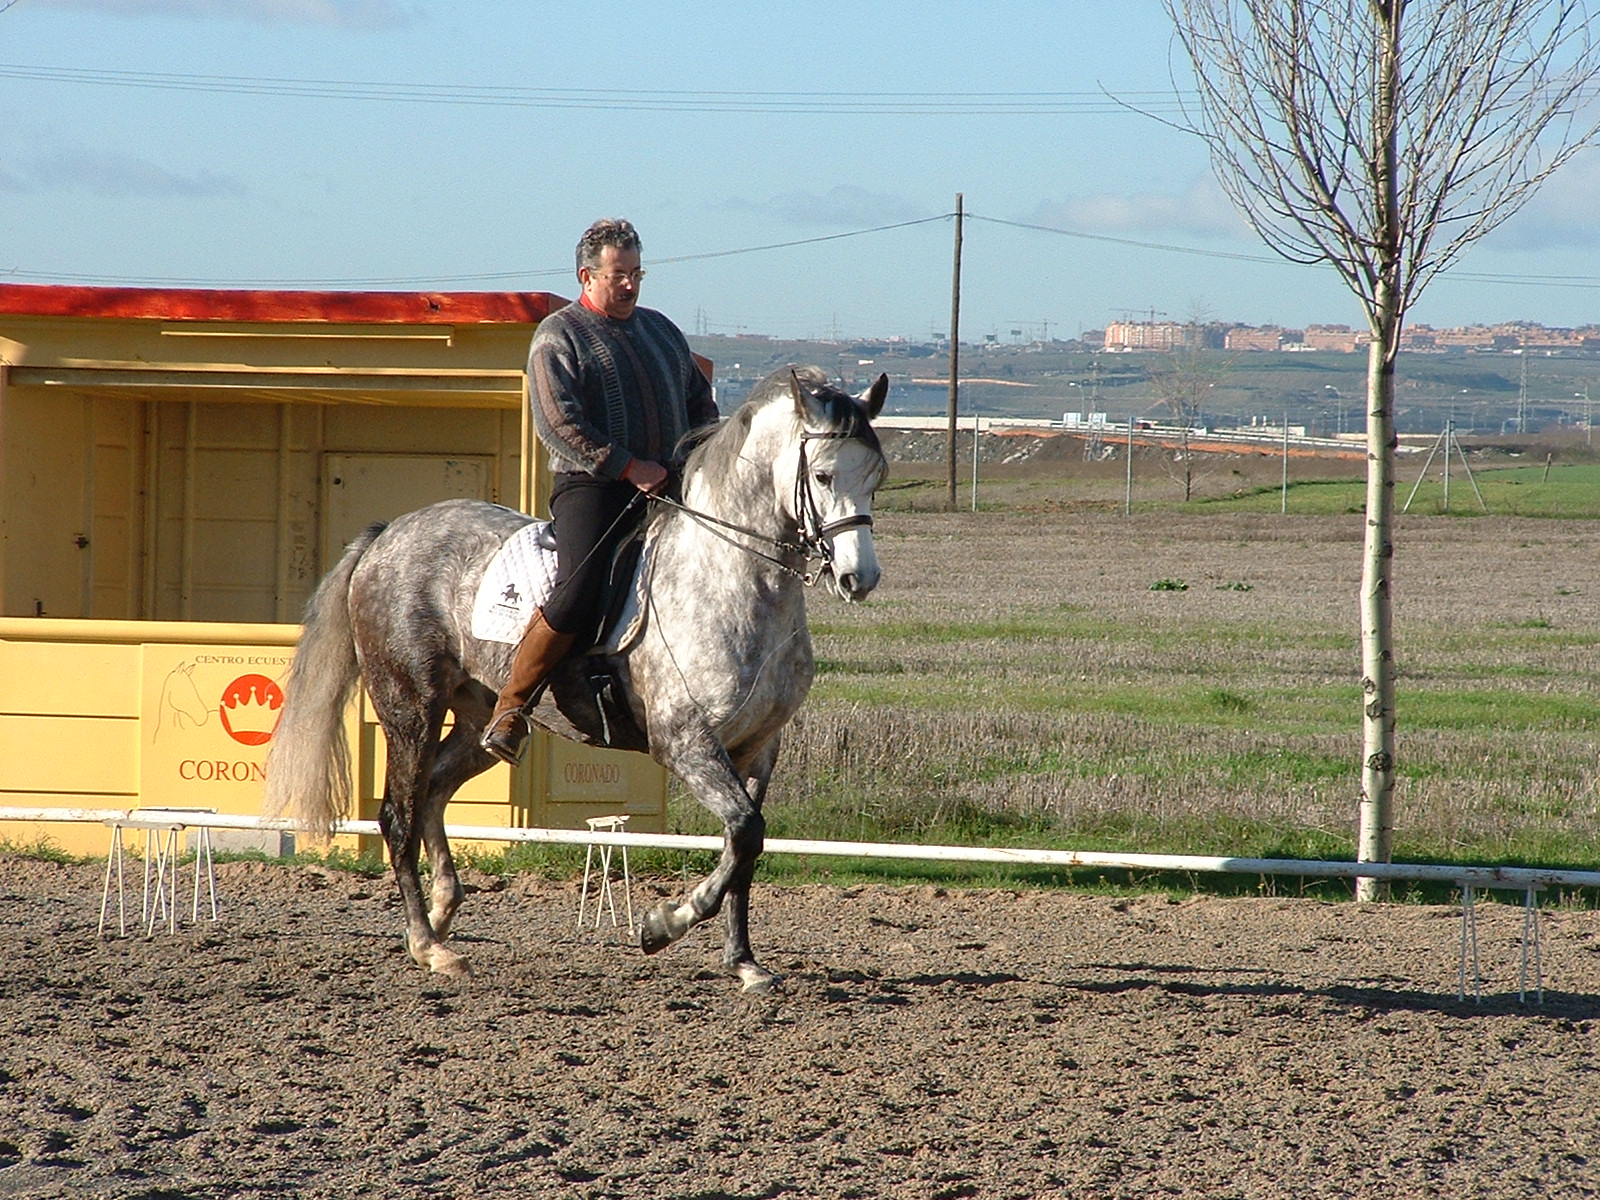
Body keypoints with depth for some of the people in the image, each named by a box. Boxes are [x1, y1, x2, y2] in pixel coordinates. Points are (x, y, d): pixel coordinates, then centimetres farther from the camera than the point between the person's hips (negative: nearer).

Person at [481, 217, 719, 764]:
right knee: (578, 592, -26)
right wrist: (629, 467, -16)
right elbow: (557, 424, -10)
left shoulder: (662, 331, 21)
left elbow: (701, 404, 29)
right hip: (591, 486, -7)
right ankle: (510, 707, -13)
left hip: (669, 486, 7)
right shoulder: (559, 335, 1)